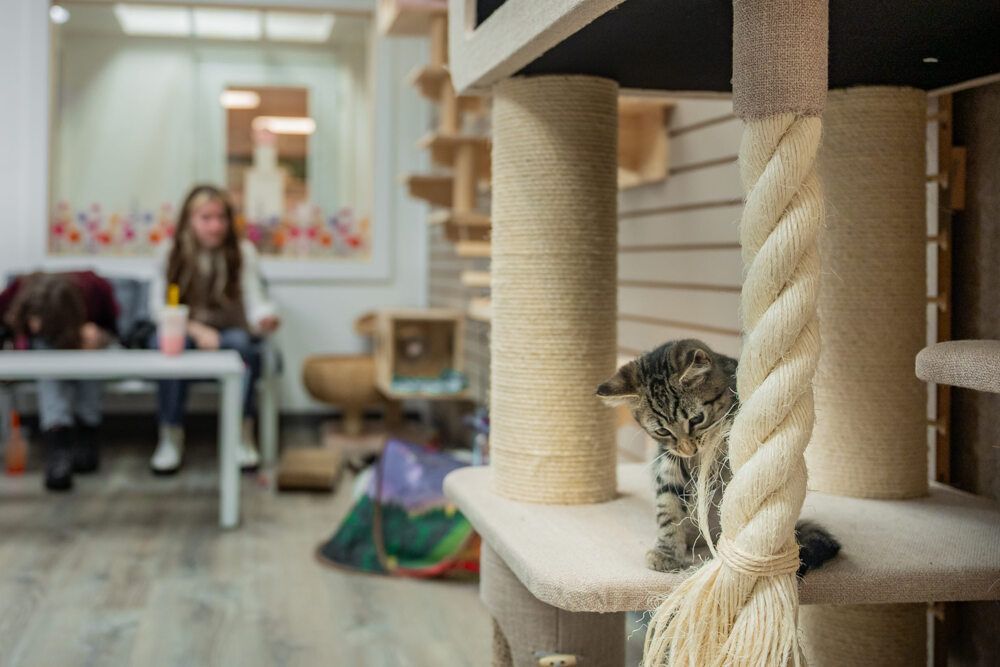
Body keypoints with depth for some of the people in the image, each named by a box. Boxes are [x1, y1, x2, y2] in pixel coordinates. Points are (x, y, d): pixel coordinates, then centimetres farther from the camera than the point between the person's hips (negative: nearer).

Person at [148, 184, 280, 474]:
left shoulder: (242, 252, -4)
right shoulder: (171, 252, -2)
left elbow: (254, 300, -15)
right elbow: (158, 305, -6)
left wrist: (265, 318, -39)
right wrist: (197, 329, -20)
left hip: (229, 333, 0)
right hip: (186, 331, 0)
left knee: (241, 342, -35)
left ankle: (243, 436, -24)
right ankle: (171, 438, -23)